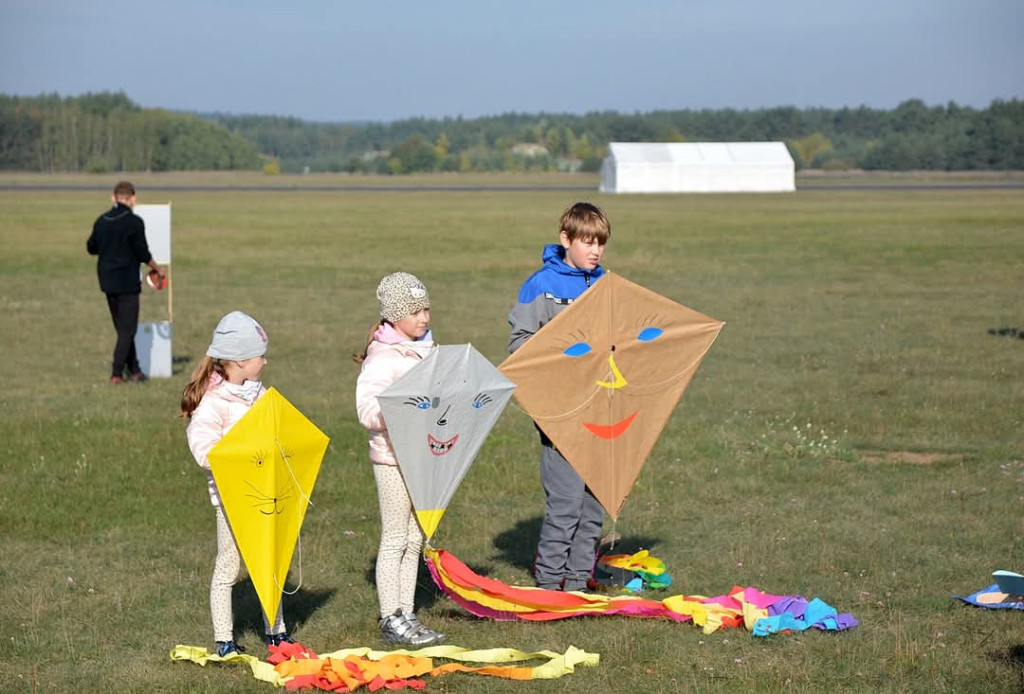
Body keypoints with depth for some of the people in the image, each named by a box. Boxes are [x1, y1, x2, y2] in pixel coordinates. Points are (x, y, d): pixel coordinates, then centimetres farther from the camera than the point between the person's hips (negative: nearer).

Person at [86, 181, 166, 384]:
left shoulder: (101, 221, 5)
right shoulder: (134, 222, -14)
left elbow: (91, 247, 15)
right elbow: (143, 253, -13)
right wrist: (158, 268, 3)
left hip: (107, 281, 6)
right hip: (127, 282, -6)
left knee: (123, 328, 15)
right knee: (128, 329, 0)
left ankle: (134, 369, 20)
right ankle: (116, 373, -6)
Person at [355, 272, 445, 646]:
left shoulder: (426, 351, 11)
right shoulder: (382, 359, -14)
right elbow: (367, 409, -22)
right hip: (393, 458, -8)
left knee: (415, 539, 12)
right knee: (395, 540, -1)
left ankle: (406, 615, 19)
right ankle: (390, 619, 5)